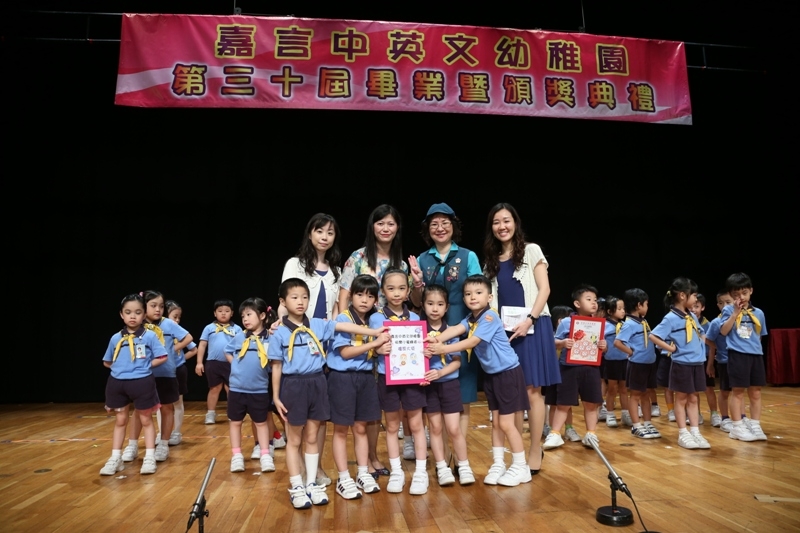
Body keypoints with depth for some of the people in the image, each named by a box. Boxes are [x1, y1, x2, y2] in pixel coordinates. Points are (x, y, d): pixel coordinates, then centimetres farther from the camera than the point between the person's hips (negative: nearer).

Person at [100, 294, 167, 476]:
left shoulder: (150, 336, -7)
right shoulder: (115, 338, 4)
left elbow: (162, 357, -6)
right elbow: (107, 362, 14)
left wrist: (146, 365, -10)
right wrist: (120, 367, 1)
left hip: (142, 383, -3)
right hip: (118, 383, 3)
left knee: (146, 420, 9)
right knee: (120, 421, 14)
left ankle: (149, 458, 16)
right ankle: (115, 459, 23)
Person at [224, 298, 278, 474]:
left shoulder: (270, 338, -9)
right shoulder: (239, 337, 1)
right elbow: (227, 352, 14)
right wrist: (236, 365, 2)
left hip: (259, 390, -3)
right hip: (237, 388, 3)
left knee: (261, 422, 11)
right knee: (235, 422, 12)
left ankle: (265, 455, 20)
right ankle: (236, 455, 25)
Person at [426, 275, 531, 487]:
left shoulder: (489, 317, -21)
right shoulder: (470, 319, 4)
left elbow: (472, 342, -28)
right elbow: (456, 329, -15)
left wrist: (444, 349, -32)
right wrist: (436, 339, -34)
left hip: (508, 372, -8)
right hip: (491, 374, 8)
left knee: (506, 423, -3)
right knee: (496, 422, 13)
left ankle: (521, 467, 12)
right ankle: (498, 464, 24)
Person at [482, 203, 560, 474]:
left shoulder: (531, 250, 3)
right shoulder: (491, 260, 14)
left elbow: (544, 289, -5)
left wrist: (529, 320, -16)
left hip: (530, 325, -4)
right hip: (503, 328, 4)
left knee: (531, 389, -2)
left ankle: (535, 452, 7)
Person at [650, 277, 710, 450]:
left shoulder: (692, 316, 9)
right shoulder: (671, 318, -14)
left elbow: (701, 333, 26)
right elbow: (653, 336, -19)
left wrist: (702, 345, 9)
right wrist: (672, 348, -16)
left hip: (697, 363, 7)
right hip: (682, 364, -7)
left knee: (693, 399, 12)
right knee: (681, 399, 4)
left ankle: (695, 432, 17)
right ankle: (683, 434, 11)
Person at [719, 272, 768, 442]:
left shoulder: (758, 313, 10)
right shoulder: (728, 310, -2)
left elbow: (759, 336, 18)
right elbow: (724, 331, -13)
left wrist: (756, 348, 6)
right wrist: (736, 312, -16)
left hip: (756, 355, 4)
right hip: (737, 355, -4)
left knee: (755, 392, 9)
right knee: (738, 392, 2)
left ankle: (755, 426, 20)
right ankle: (737, 427, 10)